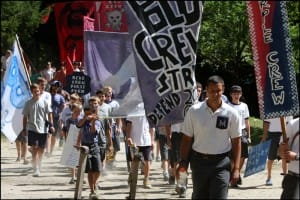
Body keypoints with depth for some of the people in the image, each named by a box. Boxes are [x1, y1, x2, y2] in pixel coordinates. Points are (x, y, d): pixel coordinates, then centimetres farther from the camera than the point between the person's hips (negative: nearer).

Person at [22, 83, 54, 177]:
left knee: (41, 149, 10)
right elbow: (25, 117, 8)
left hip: (43, 129, 1)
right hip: (32, 129, -1)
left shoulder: (44, 102, 4)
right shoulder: (28, 103, 4)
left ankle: (39, 168, 26)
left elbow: (49, 114, 4)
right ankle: (36, 169, -17)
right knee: (34, 148, -12)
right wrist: (24, 129, 5)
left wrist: (51, 125, -7)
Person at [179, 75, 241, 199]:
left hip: (221, 162, -1)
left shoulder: (231, 113, -3)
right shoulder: (194, 111, -2)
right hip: (199, 161, 1)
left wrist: (236, 168, -4)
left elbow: (236, 141, 1)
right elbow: (187, 138, 2)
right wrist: (183, 162, -5)